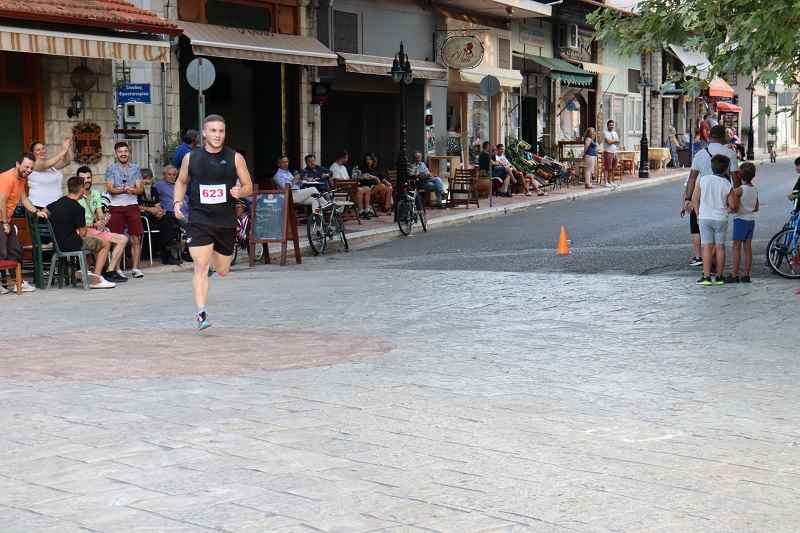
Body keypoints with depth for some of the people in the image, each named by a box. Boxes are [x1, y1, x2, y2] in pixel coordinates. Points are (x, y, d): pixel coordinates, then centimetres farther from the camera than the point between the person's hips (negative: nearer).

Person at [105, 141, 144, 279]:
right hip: (116, 206, -2)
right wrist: (124, 190, -20)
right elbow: (109, 188, -5)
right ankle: (116, 269, 3)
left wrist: (132, 190, -16)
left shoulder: (135, 168, 12)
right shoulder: (111, 168, 5)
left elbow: (140, 189, 5)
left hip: (132, 205, 2)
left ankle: (135, 268, 3)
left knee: (136, 239, -2)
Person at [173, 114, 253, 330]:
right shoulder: (191, 158, 2)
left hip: (226, 222, 1)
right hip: (199, 220, -1)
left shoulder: (235, 158, 0)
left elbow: (249, 186, 5)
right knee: (200, 267, -15)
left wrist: (240, 192, -18)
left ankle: (212, 261, 50)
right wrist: (177, 202, 1)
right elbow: (181, 181, 18)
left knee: (223, 270, 14)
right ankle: (201, 314, -14)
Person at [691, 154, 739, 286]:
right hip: (721, 219, 0)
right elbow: (733, 206, -2)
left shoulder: (703, 180, -4)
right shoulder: (727, 185, -8)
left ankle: (706, 276, -3)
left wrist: (698, 215, 12)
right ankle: (719, 277, 12)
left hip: (705, 217, 0)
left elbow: (695, 199, 1)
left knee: (707, 247, 1)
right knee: (720, 247, 8)